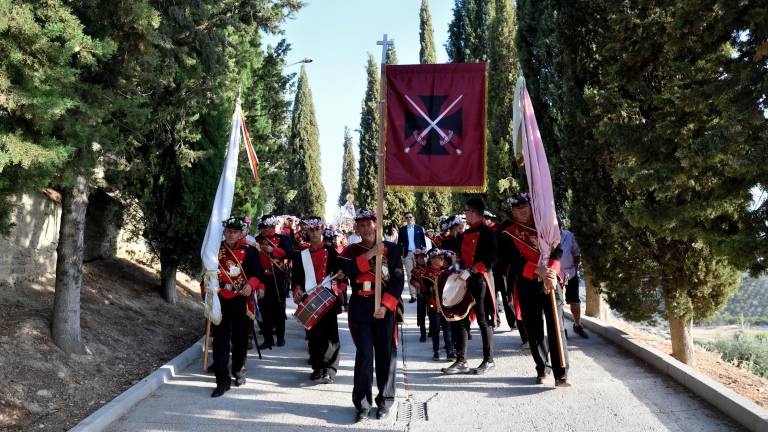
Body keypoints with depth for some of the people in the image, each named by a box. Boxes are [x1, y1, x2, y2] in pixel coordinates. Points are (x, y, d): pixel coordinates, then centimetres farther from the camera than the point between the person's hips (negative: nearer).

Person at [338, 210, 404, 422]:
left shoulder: (391, 249, 3)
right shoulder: (351, 250, 7)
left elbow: (398, 280, -4)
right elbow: (347, 270, -13)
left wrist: (385, 305, -14)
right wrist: (371, 253, -19)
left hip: (384, 306, 0)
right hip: (360, 307, 0)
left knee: (386, 354, 6)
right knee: (364, 355, -3)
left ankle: (385, 401, 21)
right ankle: (362, 404, 7)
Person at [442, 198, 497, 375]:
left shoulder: (486, 232, -9)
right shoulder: (466, 233, 15)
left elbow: (491, 259, -17)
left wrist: (470, 271, -22)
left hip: (479, 280, -8)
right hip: (464, 281, 8)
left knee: (483, 320, 2)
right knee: (460, 319, 6)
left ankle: (489, 360, 15)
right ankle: (461, 361, 12)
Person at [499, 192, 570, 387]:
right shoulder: (508, 234, 3)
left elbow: (557, 250, -3)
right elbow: (515, 261, -10)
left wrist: (551, 272, -20)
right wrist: (538, 270, -25)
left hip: (549, 281, 0)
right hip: (526, 285, 0)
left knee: (556, 327, -6)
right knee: (534, 330, 7)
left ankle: (561, 374, -6)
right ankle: (542, 369, 24)